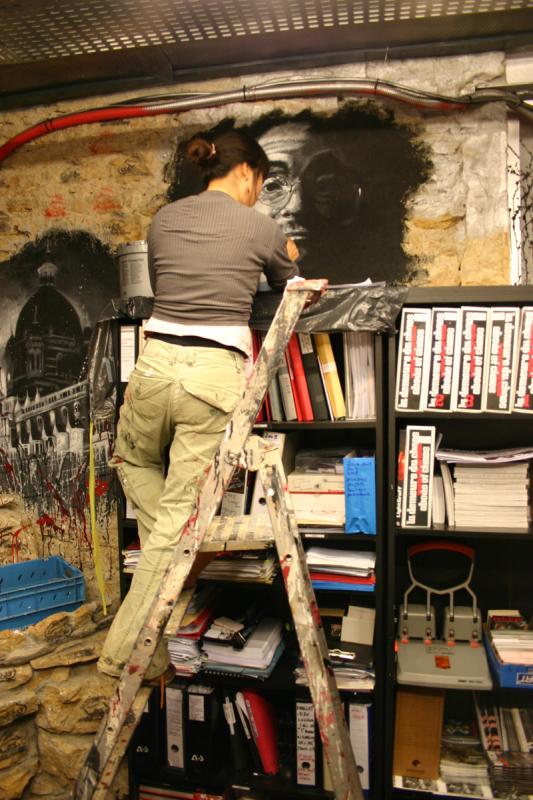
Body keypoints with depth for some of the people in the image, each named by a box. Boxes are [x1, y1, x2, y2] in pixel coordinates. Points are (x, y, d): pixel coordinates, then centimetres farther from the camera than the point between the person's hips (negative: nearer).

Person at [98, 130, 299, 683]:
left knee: (133, 462, 34)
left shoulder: (163, 219, 13)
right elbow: (289, 287, 23)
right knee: (180, 514, 4)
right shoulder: (261, 229, 5)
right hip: (216, 375, -3)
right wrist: (287, 263, 46)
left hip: (155, 363, 3)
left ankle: (173, 558, 27)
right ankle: (129, 652, 12)